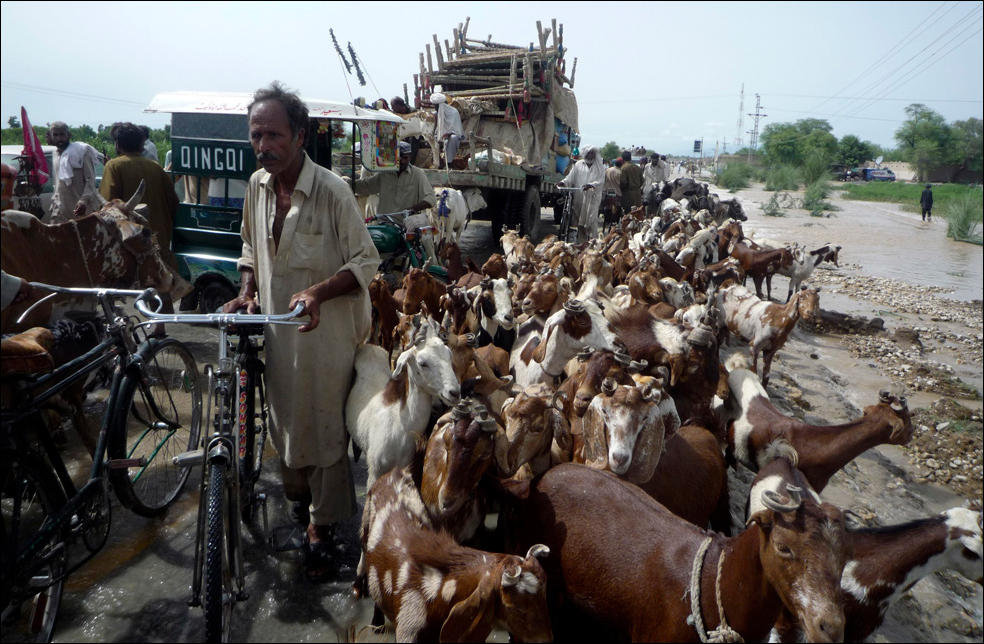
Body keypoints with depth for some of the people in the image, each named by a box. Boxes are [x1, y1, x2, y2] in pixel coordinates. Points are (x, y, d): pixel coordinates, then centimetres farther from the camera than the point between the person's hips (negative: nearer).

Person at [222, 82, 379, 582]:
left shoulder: (332, 191, -18)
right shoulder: (257, 186, 3)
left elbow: (366, 262, -15)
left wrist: (318, 292, -29)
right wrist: (247, 292, 1)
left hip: (324, 334, -6)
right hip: (275, 329, 6)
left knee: (323, 428, 3)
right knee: (283, 419, 20)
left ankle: (321, 530, 19)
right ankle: (297, 494, 46)